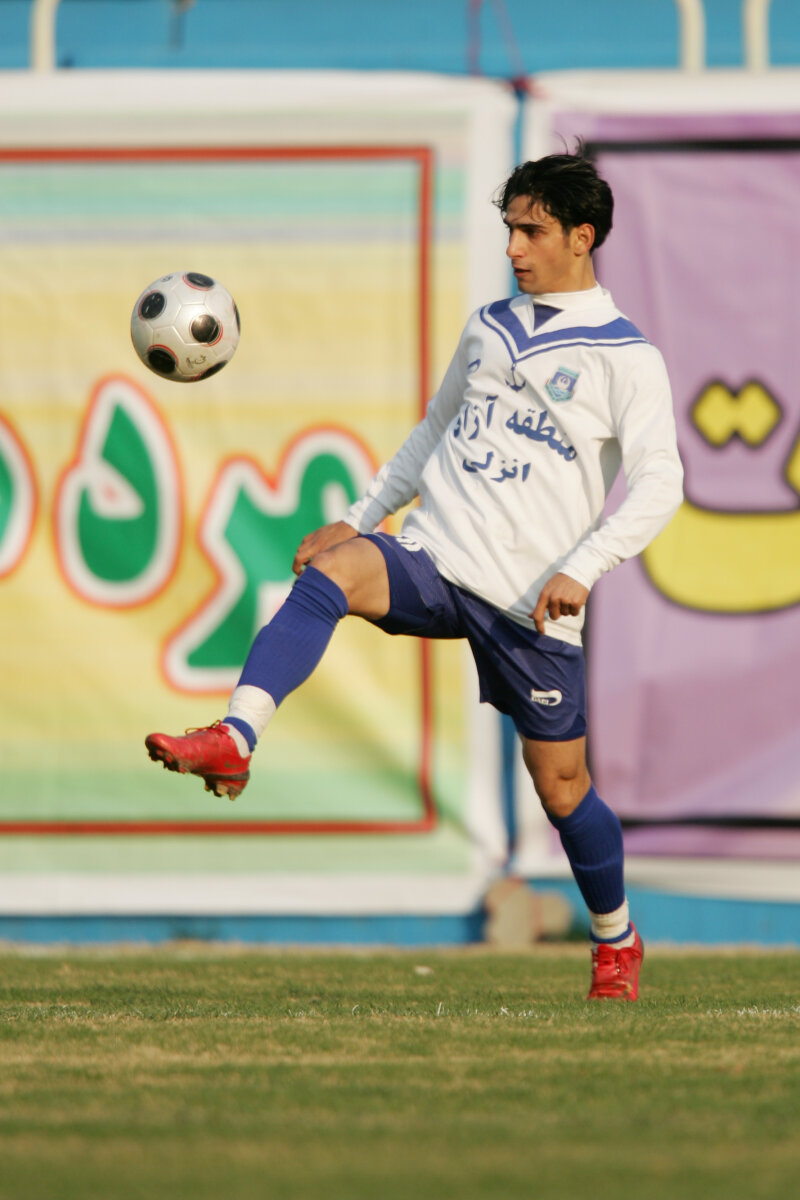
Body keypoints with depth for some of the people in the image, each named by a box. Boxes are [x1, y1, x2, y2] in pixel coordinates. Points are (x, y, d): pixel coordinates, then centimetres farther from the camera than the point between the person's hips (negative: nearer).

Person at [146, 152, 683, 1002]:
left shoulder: (626, 358, -2)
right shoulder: (489, 328, 16)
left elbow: (657, 484, -8)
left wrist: (580, 571, -20)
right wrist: (359, 518, 17)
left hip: (528, 600, -4)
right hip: (433, 556, 4)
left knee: (560, 784, 3)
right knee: (329, 573, -29)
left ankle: (617, 941, 28)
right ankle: (234, 740, -44)